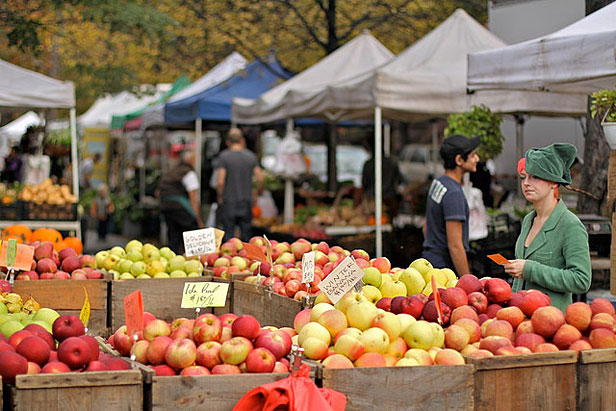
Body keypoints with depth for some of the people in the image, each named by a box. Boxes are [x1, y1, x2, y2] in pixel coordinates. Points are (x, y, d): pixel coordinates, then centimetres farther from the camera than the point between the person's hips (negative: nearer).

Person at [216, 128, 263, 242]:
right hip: (246, 202, 3)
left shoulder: (223, 156, -6)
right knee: (246, 236, 9)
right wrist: (258, 194, 15)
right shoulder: (251, 156, 3)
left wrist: (220, 198, 2)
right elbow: (260, 179, -1)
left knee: (228, 237, 1)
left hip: (228, 202, -3)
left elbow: (220, 182, -12)